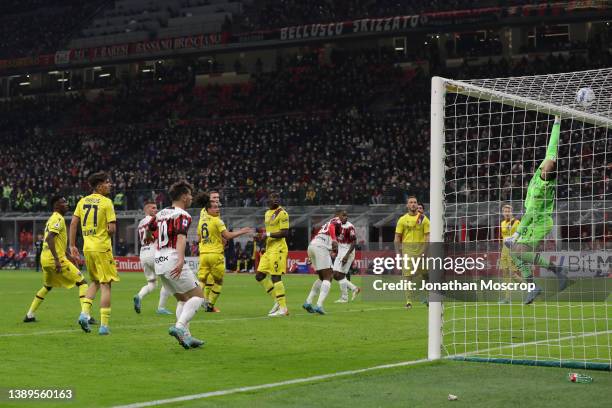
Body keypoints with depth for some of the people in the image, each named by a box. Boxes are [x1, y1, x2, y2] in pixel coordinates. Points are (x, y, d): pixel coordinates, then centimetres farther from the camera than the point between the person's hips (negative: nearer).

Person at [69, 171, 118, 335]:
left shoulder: (82, 201, 8)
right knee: (105, 284, 0)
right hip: (102, 248, -6)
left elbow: (73, 223, 6)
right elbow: (112, 229, -14)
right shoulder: (106, 202, -9)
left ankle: (85, 312, 5)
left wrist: (72, 246, 10)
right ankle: (104, 325, -2)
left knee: (95, 282, 23)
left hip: (87, 247, 6)